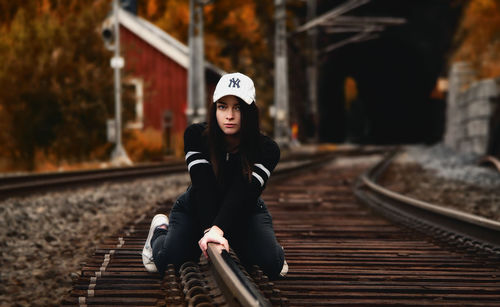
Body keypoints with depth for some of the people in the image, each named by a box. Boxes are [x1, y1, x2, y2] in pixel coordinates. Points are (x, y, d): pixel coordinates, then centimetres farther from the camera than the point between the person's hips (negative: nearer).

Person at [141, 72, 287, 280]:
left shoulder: (267, 150, -27)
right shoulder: (196, 136, -25)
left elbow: (242, 194, -41)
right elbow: (204, 188, -37)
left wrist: (218, 230, -58)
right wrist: (208, 231, -52)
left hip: (245, 212, 0)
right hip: (196, 210, 0)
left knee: (273, 266, -20)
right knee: (166, 262, -17)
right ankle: (161, 230, 20)